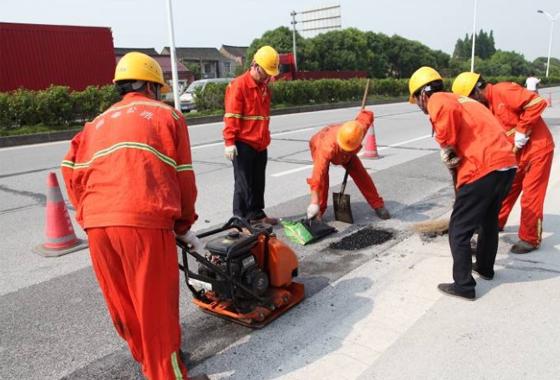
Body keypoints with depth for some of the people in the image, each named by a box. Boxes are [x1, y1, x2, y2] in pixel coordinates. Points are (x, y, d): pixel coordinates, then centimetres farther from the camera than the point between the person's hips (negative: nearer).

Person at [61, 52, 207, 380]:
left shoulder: (98, 123, 26)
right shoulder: (167, 115, 13)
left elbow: (73, 172, 14)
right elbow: (184, 178, 8)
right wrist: (185, 225, 18)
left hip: (96, 224, 6)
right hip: (144, 221, -5)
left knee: (122, 302, 20)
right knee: (156, 304, 6)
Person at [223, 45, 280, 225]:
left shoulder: (264, 86, 15)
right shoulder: (238, 85, -11)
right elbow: (231, 117, -16)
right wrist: (230, 142, -20)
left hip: (260, 144, 8)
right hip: (243, 144, -8)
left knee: (258, 182, 13)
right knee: (244, 183, -1)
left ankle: (257, 214, 24)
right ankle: (241, 218, 9)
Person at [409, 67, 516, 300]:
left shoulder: (437, 100, -1)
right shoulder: (460, 99, 25)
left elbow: (448, 111, -27)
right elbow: (474, 133, 17)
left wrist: (445, 147, -15)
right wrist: (453, 152, 5)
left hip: (484, 169, -9)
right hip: (507, 164, 9)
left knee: (459, 229, 4)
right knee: (489, 219, 28)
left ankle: (464, 286, 12)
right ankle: (485, 268, 45)